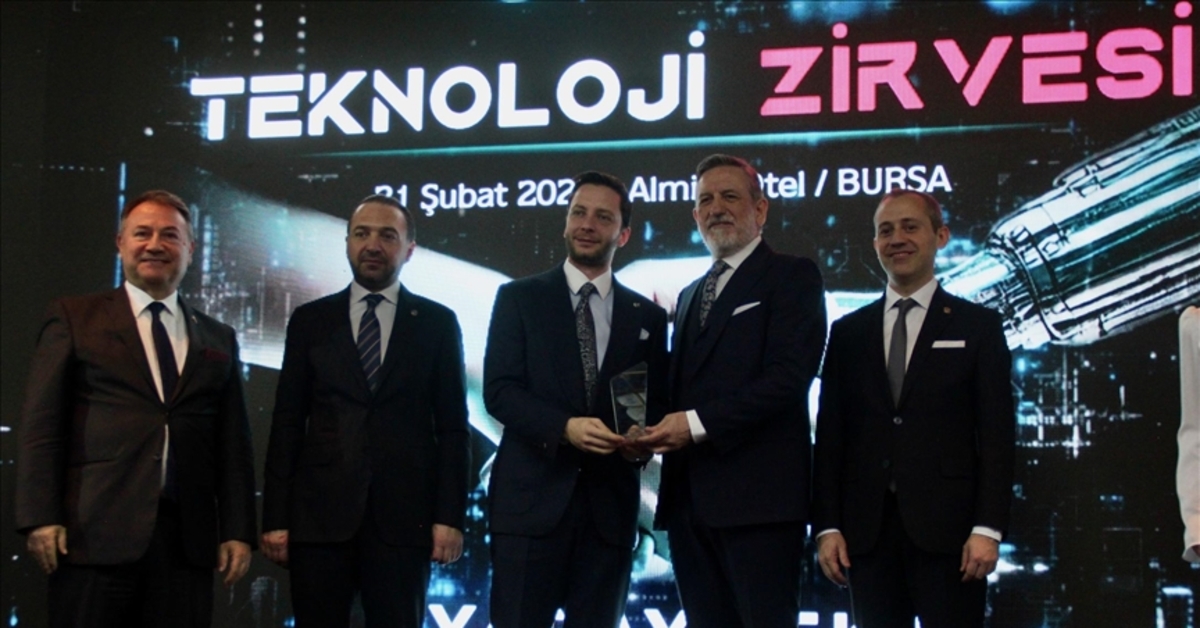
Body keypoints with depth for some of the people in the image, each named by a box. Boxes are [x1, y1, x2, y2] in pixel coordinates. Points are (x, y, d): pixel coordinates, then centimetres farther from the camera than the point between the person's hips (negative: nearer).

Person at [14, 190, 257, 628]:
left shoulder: (218, 340, 17)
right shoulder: (73, 319, 8)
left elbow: (234, 445, 14)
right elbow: (40, 426, 1)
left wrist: (238, 532, 6)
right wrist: (41, 519, -8)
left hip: (187, 540, 3)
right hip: (96, 536, -2)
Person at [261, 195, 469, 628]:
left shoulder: (437, 323, 8)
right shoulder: (310, 321, 10)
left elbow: (452, 427, 5)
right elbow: (287, 423, 7)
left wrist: (449, 515, -4)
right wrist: (275, 517, 0)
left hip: (404, 517, -1)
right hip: (319, 515, 1)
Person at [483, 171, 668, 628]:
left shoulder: (647, 316, 13)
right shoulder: (519, 298, 6)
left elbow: (658, 403, 14)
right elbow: (499, 391, -3)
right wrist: (565, 427, -19)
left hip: (611, 504, 3)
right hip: (532, 498, -2)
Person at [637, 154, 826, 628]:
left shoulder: (792, 276, 0)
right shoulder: (690, 295, 24)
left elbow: (789, 376, -13)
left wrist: (698, 424, -17)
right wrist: (661, 430, -1)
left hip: (758, 496, -7)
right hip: (690, 500, 7)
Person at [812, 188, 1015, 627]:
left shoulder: (978, 325, 6)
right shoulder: (848, 332, 12)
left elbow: (997, 433, 0)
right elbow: (830, 434, 9)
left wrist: (988, 528, -9)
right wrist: (827, 526, 1)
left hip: (946, 526, -2)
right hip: (867, 530, 3)